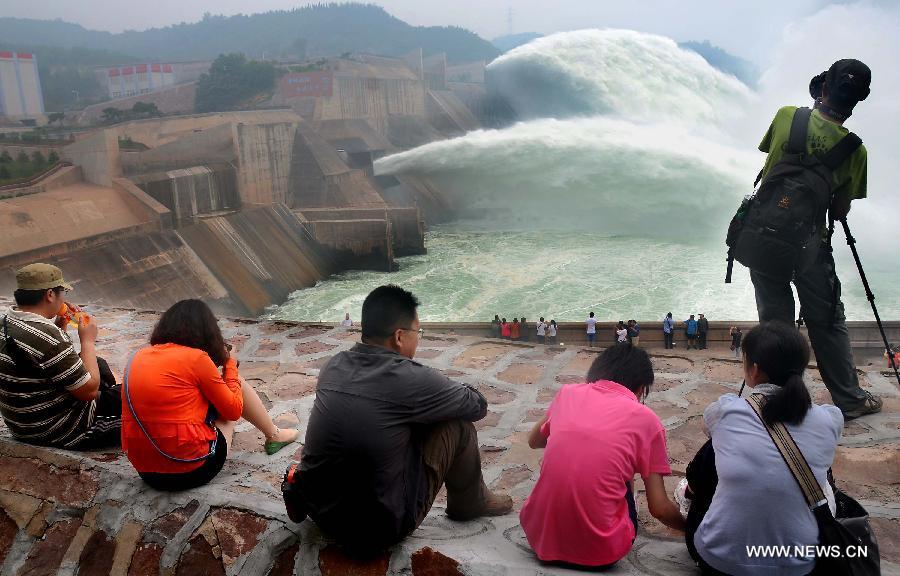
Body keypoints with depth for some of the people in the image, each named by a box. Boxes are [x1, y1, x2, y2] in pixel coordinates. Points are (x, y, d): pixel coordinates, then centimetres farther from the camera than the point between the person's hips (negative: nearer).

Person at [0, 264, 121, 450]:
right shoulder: (47, 338, -31)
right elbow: (89, 390, -23)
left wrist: (59, 327, 2)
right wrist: (88, 340, -14)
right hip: (55, 432, -9)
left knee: (100, 365, 22)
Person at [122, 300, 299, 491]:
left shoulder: (139, 357, 4)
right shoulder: (196, 358, -14)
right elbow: (234, 410, -4)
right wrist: (229, 363, 8)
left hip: (146, 471, 7)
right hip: (191, 470, -6)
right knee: (236, 382, 10)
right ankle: (274, 436, 28)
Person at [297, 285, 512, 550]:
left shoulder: (334, 366, -1)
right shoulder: (410, 379, -19)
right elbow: (478, 406, -2)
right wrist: (452, 391, 17)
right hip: (378, 530, -6)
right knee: (457, 426, 2)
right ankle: (470, 503, 24)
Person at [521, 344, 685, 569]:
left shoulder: (568, 392, 6)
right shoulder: (646, 419, 0)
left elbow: (534, 441, 24)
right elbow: (659, 508, 3)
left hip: (539, 533, 2)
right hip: (599, 550, -1)